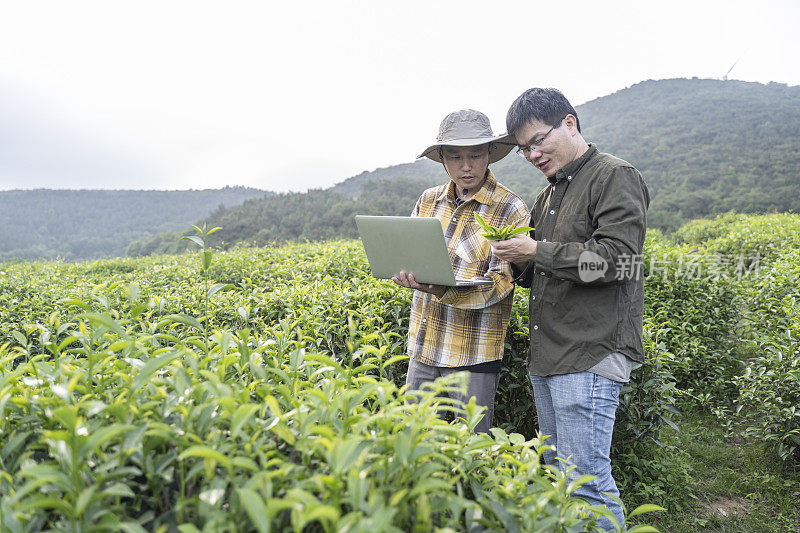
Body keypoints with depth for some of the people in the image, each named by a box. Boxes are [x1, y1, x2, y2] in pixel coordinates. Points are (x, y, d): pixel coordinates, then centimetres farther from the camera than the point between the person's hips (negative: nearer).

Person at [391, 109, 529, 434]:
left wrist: (440, 289, -32)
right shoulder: (429, 201, 8)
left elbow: (500, 282, -15)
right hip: (424, 347, 5)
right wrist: (407, 272, -13)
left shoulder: (510, 209, -8)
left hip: (474, 356, -5)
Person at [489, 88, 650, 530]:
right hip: (546, 357, 9)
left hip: (590, 356, -9)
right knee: (558, 473, 18)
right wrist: (518, 260, 2)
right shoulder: (548, 195, 19)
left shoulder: (615, 177, -6)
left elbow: (615, 259, -18)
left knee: (585, 481, -5)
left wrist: (536, 251, -15)